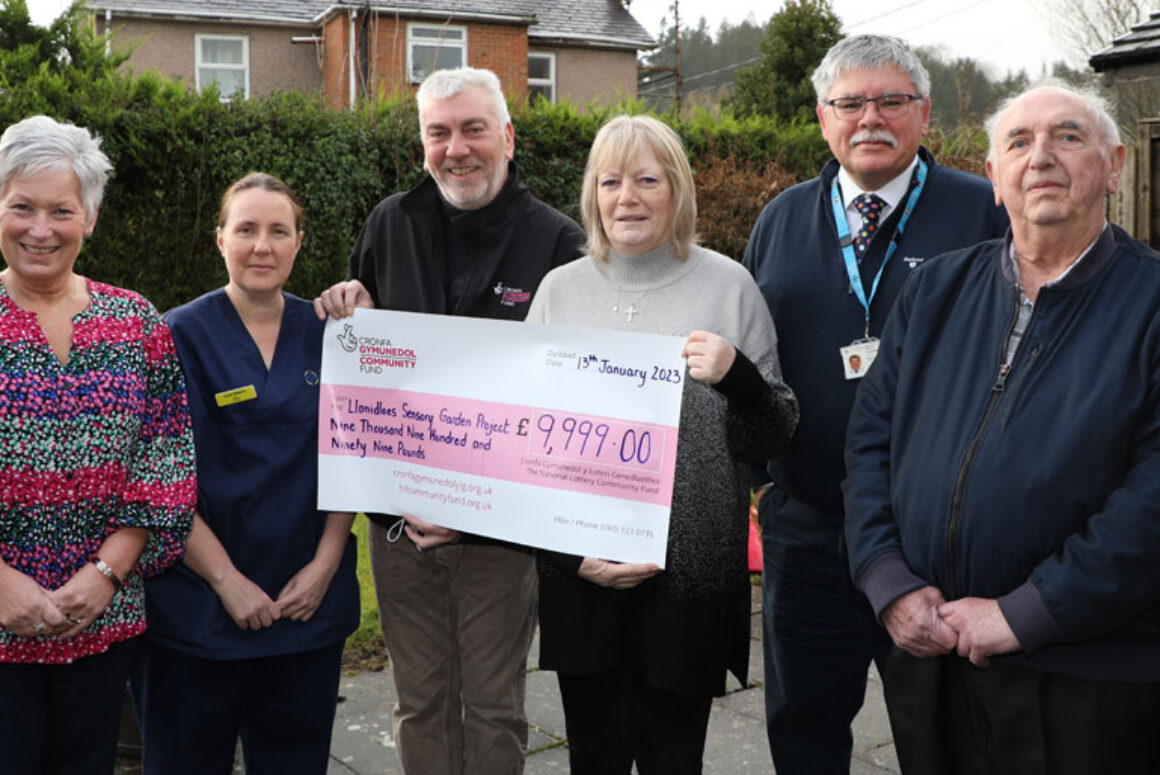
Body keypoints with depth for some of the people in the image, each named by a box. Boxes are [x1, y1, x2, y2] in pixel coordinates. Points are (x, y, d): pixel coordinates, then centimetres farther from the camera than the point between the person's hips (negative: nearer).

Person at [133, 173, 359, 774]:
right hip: (198, 607, -3)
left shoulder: (327, 336, 4)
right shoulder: (179, 337, -5)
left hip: (311, 604, 3)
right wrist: (227, 579, -13)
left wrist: (324, 565, -4)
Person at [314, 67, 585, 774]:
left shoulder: (558, 243, -7)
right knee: (421, 702, 16)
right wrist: (345, 309, -5)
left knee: (493, 709, 11)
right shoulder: (392, 224, 6)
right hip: (400, 515, 4)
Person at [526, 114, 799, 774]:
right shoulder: (562, 288, 3)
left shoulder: (727, 285, -3)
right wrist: (566, 554, 0)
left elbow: (771, 441, -1)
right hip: (580, 574, 2)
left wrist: (736, 377, -21)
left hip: (690, 577, -2)